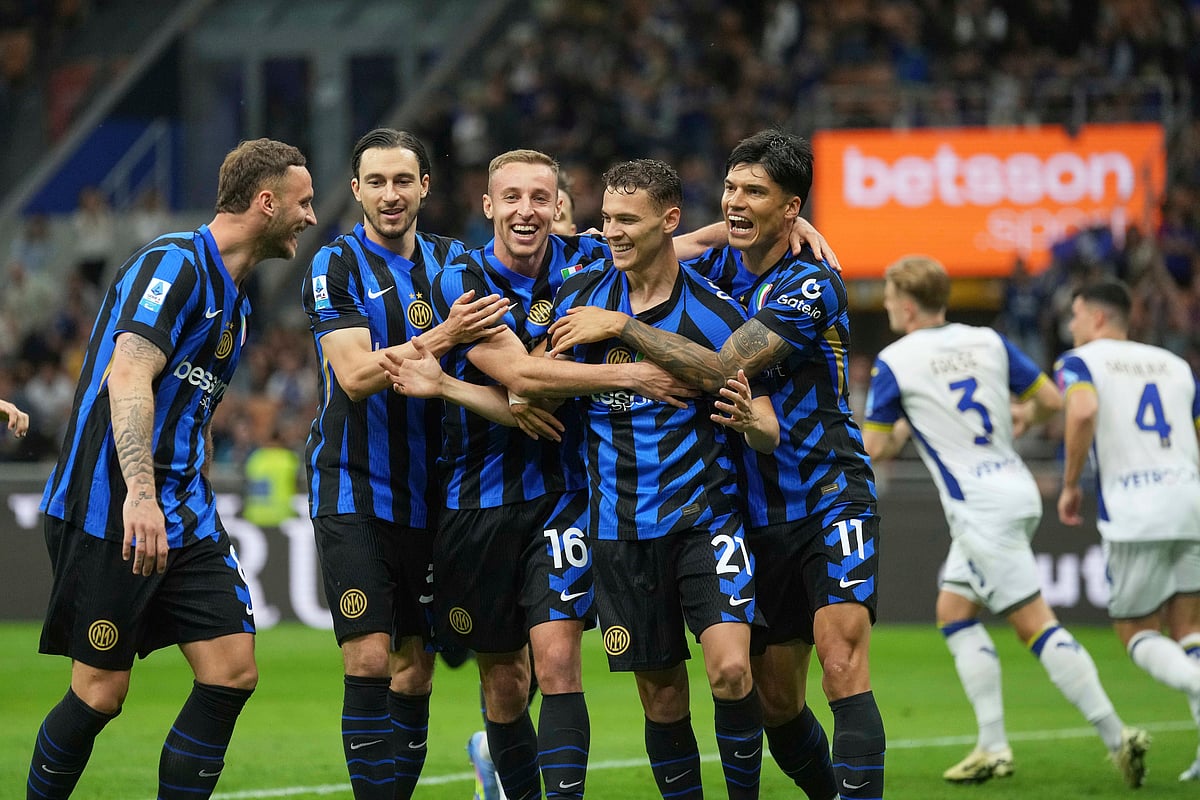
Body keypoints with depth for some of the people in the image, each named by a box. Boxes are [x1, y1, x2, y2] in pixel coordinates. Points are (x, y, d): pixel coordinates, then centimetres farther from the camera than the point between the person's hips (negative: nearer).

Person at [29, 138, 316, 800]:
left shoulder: (232, 298, 19)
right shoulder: (173, 262, -11)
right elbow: (128, 377, -24)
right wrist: (139, 492, -33)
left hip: (181, 516, 9)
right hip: (109, 514, -9)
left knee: (233, 671, -3)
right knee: (101, 693, -5)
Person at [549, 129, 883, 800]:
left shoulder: (811, 285, -13)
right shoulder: (718, 268, 7)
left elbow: (720, 370, -22)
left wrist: (621, 325, -17)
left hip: (830, 499, -7)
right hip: (759, 514, 7)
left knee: (842, 659, -23)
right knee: (775, 695, 6)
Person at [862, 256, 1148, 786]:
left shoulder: (894, 362, -8)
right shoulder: (987, 341, 8)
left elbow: (876, 448, -5)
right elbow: (1051, 400, 10)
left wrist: (902, 429, 15)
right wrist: (1023, 418, 30)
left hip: (979, 507, -8)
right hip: (1016, 489, 8)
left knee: (1034, 623, -6)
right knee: (954, 611, 15)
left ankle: (1115, 736, -12)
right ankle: (992, 747, 10)